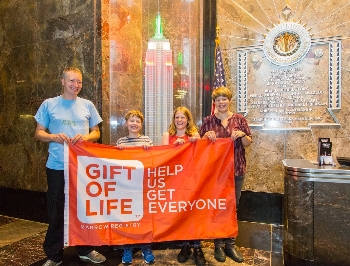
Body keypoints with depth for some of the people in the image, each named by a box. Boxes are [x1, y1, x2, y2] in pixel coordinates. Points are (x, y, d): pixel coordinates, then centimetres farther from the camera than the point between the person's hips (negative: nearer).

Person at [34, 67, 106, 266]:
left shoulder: (88, 105, 8)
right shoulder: (49, 104, 4)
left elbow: (96, 133, 10)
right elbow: (39, 133, 5)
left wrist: (85, 137, -11)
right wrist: (53, 137, -16)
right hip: (57, 166, -1)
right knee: (56, 210, 7)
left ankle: (86, 249, 28)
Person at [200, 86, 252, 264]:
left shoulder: (239, 119, 3)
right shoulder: (208, 121, 2)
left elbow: (248, 143, 4)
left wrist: (242, 135, -16)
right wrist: (206, 136, -15)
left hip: (236, 169, 1)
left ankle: (230, 244, 25)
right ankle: (218, 244, 21)